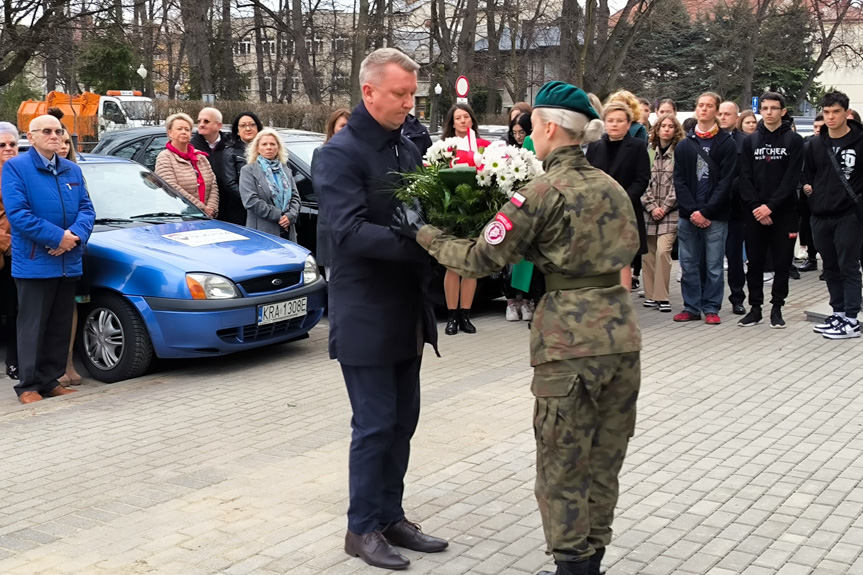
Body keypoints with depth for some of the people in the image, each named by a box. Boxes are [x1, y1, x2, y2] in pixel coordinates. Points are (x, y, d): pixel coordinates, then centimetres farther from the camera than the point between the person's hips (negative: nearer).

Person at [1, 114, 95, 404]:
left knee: (61, 327, 10)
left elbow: (86, 209, 9)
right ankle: (28, 385, 7)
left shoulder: (73, 170, 14)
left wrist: (76, 236, -12)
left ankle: (51, 380, 20)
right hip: (34, 263, -6)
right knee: (33, 327, -1)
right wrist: (58, 237, -19)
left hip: (68, 263, 6)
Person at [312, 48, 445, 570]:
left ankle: (391, 517, 27)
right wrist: (422, 246, -30)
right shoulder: (341, 153, -13)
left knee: (402, 421, 14)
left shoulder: (408, 149, 10)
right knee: (375, 424, 1)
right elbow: (351, 232, -23)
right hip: (366, 315, -7)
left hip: (409, 311, 7)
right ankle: (362, 528, 16)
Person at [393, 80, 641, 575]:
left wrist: (423, 233, 2)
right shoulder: (612, 187, 10)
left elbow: (480, 259, -12)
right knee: (604, 458, 16)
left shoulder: (543, 193, -11)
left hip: (571, 339, -7)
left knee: (563, 463, 7)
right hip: (621, 332, 7)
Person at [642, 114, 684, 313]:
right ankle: (650, 295, 12)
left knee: (662, 250, -15)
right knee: (649, 253, 4)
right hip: (649, 211, 4)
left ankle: (661, 297, -8)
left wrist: (665, 207, -9)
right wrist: (652, 207, -5)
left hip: (671, 211, -4)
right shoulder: (649, 153, 10)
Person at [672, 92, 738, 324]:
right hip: (688, 216, 3)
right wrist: (692, 211, -9)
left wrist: (705, 211, -12)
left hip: (716, 216, -3)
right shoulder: (684, 145, 11)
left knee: (713, 265, 2)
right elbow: (679, 181, 5)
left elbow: (726, 181, -5)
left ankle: (711, 308, 9)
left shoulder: (727, 143, 1)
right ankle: (691, 307, 15)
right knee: (689, 264, 7)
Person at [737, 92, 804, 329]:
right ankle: (755, 308, 14)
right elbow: (745, 178, 2)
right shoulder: (750, 141, 8)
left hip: (784, 212, -2)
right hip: (755, 213, 2)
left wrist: (771, 205, -16)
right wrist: (756, 206, -11)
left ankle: (777, 308, 12)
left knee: (782, 263, 3)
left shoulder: (794, 140, 1)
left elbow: (792, 178, -8)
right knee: (755, 263, 6)